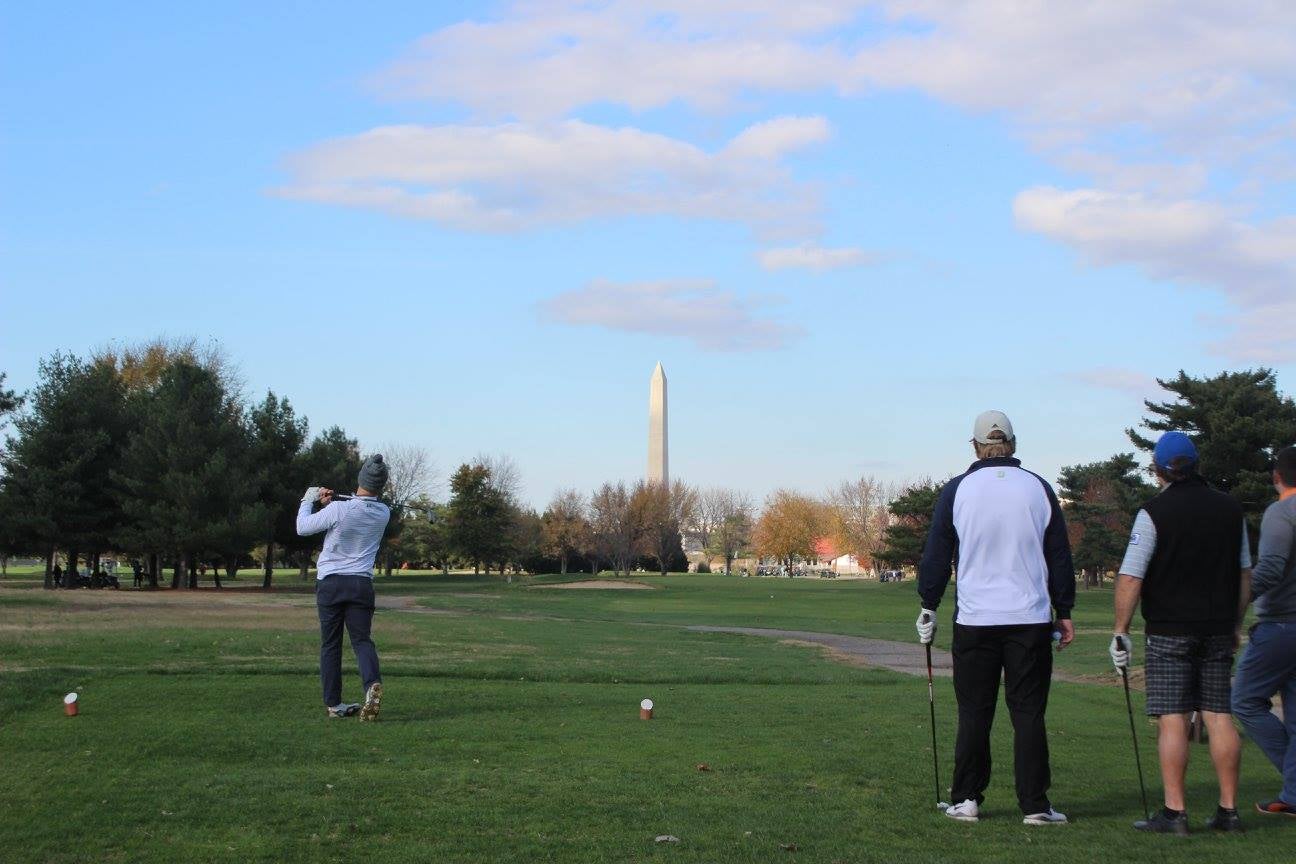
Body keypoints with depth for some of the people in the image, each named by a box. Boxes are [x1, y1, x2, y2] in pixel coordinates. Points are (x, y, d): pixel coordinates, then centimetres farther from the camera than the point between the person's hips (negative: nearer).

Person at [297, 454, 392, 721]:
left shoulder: (339, 510, -14)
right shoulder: (383, 514, 0)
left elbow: (303, 528, -1)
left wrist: (308, 501, 14)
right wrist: (329, 504, 21)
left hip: (330, 582, -2)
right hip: (362, 583, 2)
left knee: (330, 644, 7)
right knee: (362, 639, 2)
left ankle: (333, 703, 7)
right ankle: (372, 682, -26)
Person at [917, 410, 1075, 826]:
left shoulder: (956, 490, 0)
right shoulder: (1039, 488, 4)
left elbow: (935, 556, 2)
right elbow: (1060, 557, 8)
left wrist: (928, 607, 12)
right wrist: (1064, 612, 15)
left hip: (975, 621, -1)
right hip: (1031, 620, 1)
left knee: (974, 713, 7)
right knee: (1029, 713, 3)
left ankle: (966, 800, 9)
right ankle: (1034, 805, 3)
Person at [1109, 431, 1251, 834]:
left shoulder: (1154, 512, -9)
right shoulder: (1230, 509, 9)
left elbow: (1130, 578, -13)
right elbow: (1245, 574, 16)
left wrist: (1121, 631, -6)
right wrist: (1234, 627, 24)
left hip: (1170, 631, -5)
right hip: (1219, 631, 5)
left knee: (1172, 720, -5)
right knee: (1219, 716, 7)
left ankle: (1174, 812, -6)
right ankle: (1229, 809, 9)